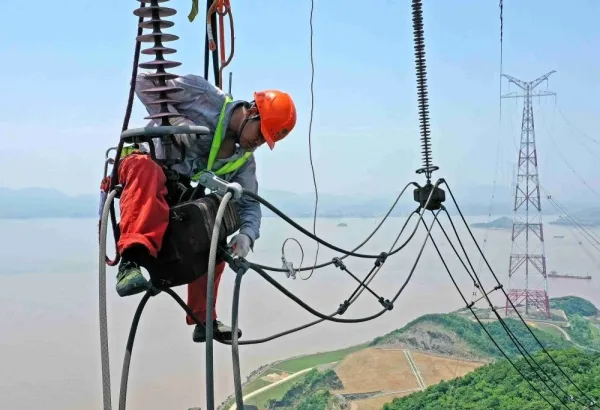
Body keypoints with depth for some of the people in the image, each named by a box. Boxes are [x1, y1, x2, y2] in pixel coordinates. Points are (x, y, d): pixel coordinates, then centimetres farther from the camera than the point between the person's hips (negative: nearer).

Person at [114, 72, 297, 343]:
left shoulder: (245, 158, 7)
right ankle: (130, 262, -53)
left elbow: (250, 204, 4)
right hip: (140, 165, -7)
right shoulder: (203, 96, -11)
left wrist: (247, 234, -18)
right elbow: (143, 82, -12)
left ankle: (204, 321, 18)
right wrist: (174, 119, -26)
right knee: (148, 169, -40)